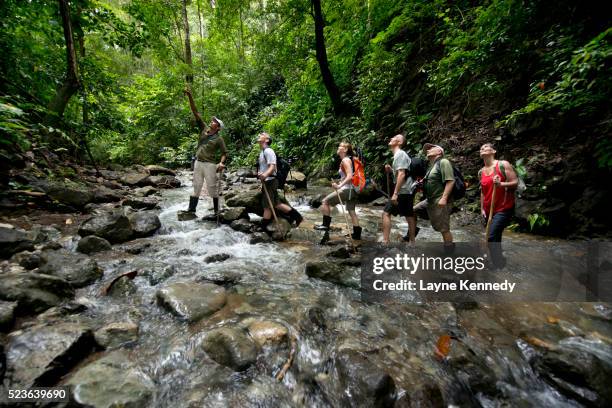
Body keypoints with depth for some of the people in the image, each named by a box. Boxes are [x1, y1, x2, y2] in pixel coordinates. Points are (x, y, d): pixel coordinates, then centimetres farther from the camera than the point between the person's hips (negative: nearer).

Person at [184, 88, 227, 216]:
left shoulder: (219, 138, -5)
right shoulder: (204, 129, 7)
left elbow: (224, 153, -2)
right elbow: (196, 112, 4)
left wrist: (221, 163, -21)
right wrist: (190, 97, -2)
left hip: (210, 164, -5)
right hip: (198, 163, 5)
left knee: (212, 187, 1)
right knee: (196, 187, 9)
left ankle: (216, 210, 12)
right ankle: (191, 209, 15)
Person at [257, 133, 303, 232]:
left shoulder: (268, 151, -13)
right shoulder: (262, 152, 18)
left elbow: (272, 166, -24)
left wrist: (265, 174, -40)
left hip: (269, 181, -10)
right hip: (266, 181, 10)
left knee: (267, 206, -3)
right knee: (276, 204, 11)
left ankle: (263, 228, 4)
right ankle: (295, 216, 16)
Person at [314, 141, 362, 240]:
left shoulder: (345, 160, -11)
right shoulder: (348, 159, 16)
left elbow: (350, 176, -23)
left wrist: (339, 186, -28)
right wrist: (340, 182, 20)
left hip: (347, 189, -10)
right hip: (351, 190, 10)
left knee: (325, 201, -3)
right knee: (351, 211, 12)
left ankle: (326, 225, 1)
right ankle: (357, 234, 17)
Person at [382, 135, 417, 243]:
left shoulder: (400, 154, -12)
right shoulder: (399, 154, 18)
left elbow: (402, 174, -21)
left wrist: (395, 193, -24)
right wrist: (391, 170, 7)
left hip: (402, 191, -10)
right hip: (408, 190, 10)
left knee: (386, 213, -9)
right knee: (409, 215, 11)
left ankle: (385, 242, -9)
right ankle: (412, 242, 19)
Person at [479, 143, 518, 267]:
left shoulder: (503, 164, -7)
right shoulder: (481, 172, 9)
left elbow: (515, 182, -10)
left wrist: (500, 184, -28)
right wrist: (482, 209, 11)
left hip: (504, 209, -6)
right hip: (489, 210, 6)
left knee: (492, 237, -18)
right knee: (494, 238, 14)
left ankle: (499, 266, -4)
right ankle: (500, 262, 32)